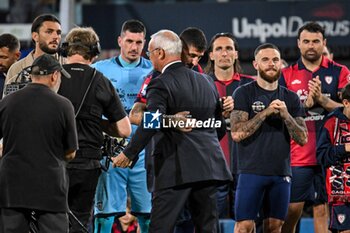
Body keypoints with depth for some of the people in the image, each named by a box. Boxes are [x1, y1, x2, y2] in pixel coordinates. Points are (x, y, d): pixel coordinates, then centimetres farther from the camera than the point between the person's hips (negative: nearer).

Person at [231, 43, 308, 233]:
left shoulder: (290, 98, 12)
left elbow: (302, 138, 6)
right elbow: (237, 133, -11)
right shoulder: (244, 94, 0)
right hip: (252, 172, -4)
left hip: (281, 173, 4)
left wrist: (286, 115, -10)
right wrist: (266, 112, -14)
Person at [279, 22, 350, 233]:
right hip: (297, 157, 0)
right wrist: (307, 103, -14)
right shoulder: (286, 75, 8)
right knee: (291, 212, -2)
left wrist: (322, 99, -16)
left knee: (323, 210, 1)